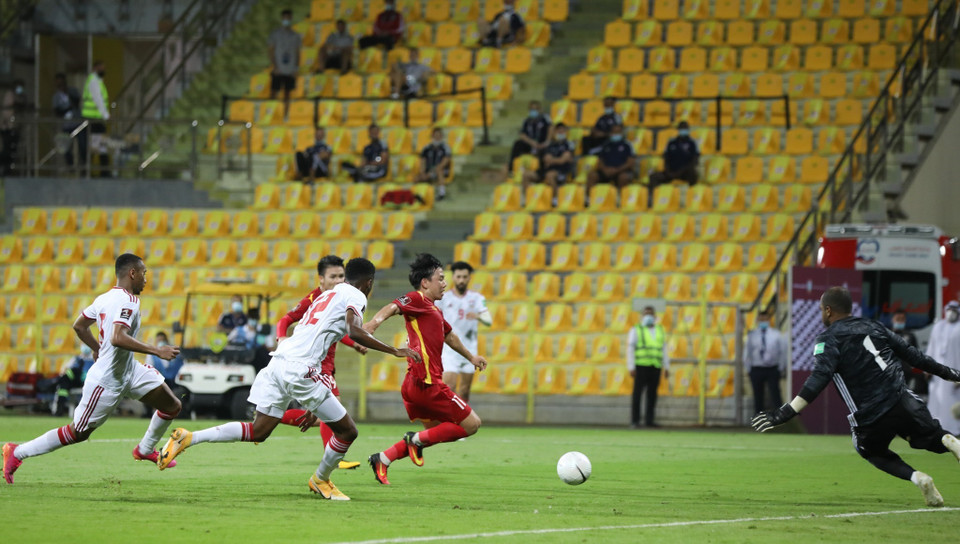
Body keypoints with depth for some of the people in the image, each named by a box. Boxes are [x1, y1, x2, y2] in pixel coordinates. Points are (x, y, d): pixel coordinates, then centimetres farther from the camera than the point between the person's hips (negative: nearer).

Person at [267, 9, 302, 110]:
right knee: (274, 92, -4)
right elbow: (270, 51, -2)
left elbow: (297, 53, 12)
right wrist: (274, 66, -12)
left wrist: (296, 69, 3)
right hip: (278, 71, -3)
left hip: (290, 71, 3)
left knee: (287, 94, 7)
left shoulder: (295, 36, 9)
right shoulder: (275, 34, 0)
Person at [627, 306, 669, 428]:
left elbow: (664, 350, 17)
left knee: (652, 394, 2)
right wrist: (631, 368, -10)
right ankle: (635, 421, -5)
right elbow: (630, 350, -2)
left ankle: (649, 420, 6)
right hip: (641, 366, -4)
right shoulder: (636, 331, 3)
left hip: (655, 367, 4)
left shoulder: (660, 331, 16)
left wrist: (666, 367, 10)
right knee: (637, 394, -5)